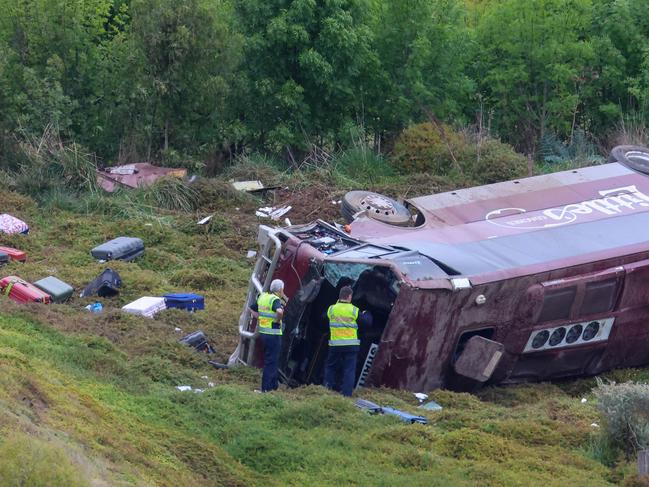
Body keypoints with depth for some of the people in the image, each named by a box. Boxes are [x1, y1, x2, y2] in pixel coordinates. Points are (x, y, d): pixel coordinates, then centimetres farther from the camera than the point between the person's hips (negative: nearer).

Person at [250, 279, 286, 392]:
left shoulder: (262, 297, 10)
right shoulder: (275, 300, -16)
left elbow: (252, 309, 20)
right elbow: (279, 311, -36)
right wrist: (278, 320, -18)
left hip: (263, 332, 8)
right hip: (273, 334, -8)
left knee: (273, 359, 19)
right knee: (271, 361, -2)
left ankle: (274, 384, 27)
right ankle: (266, 387, 0)